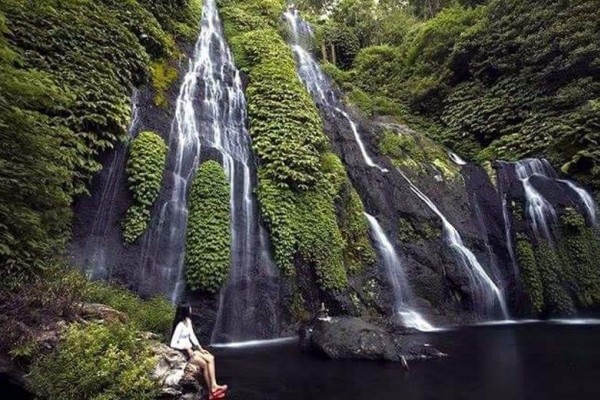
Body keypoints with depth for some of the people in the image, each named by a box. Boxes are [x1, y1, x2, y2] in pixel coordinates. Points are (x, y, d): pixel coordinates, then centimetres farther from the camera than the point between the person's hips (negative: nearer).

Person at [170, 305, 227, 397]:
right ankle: (211, 391, -7)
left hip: (191, 348, 8)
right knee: (204, 364, -20)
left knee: (211, 358, -11)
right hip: (183, 351, -8)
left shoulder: (188, 321, 7)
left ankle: (214, 385, -16)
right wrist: (187, 349, -22)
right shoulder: (180, 325, -20)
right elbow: (173, 344, -23)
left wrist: (200, 348, 4)